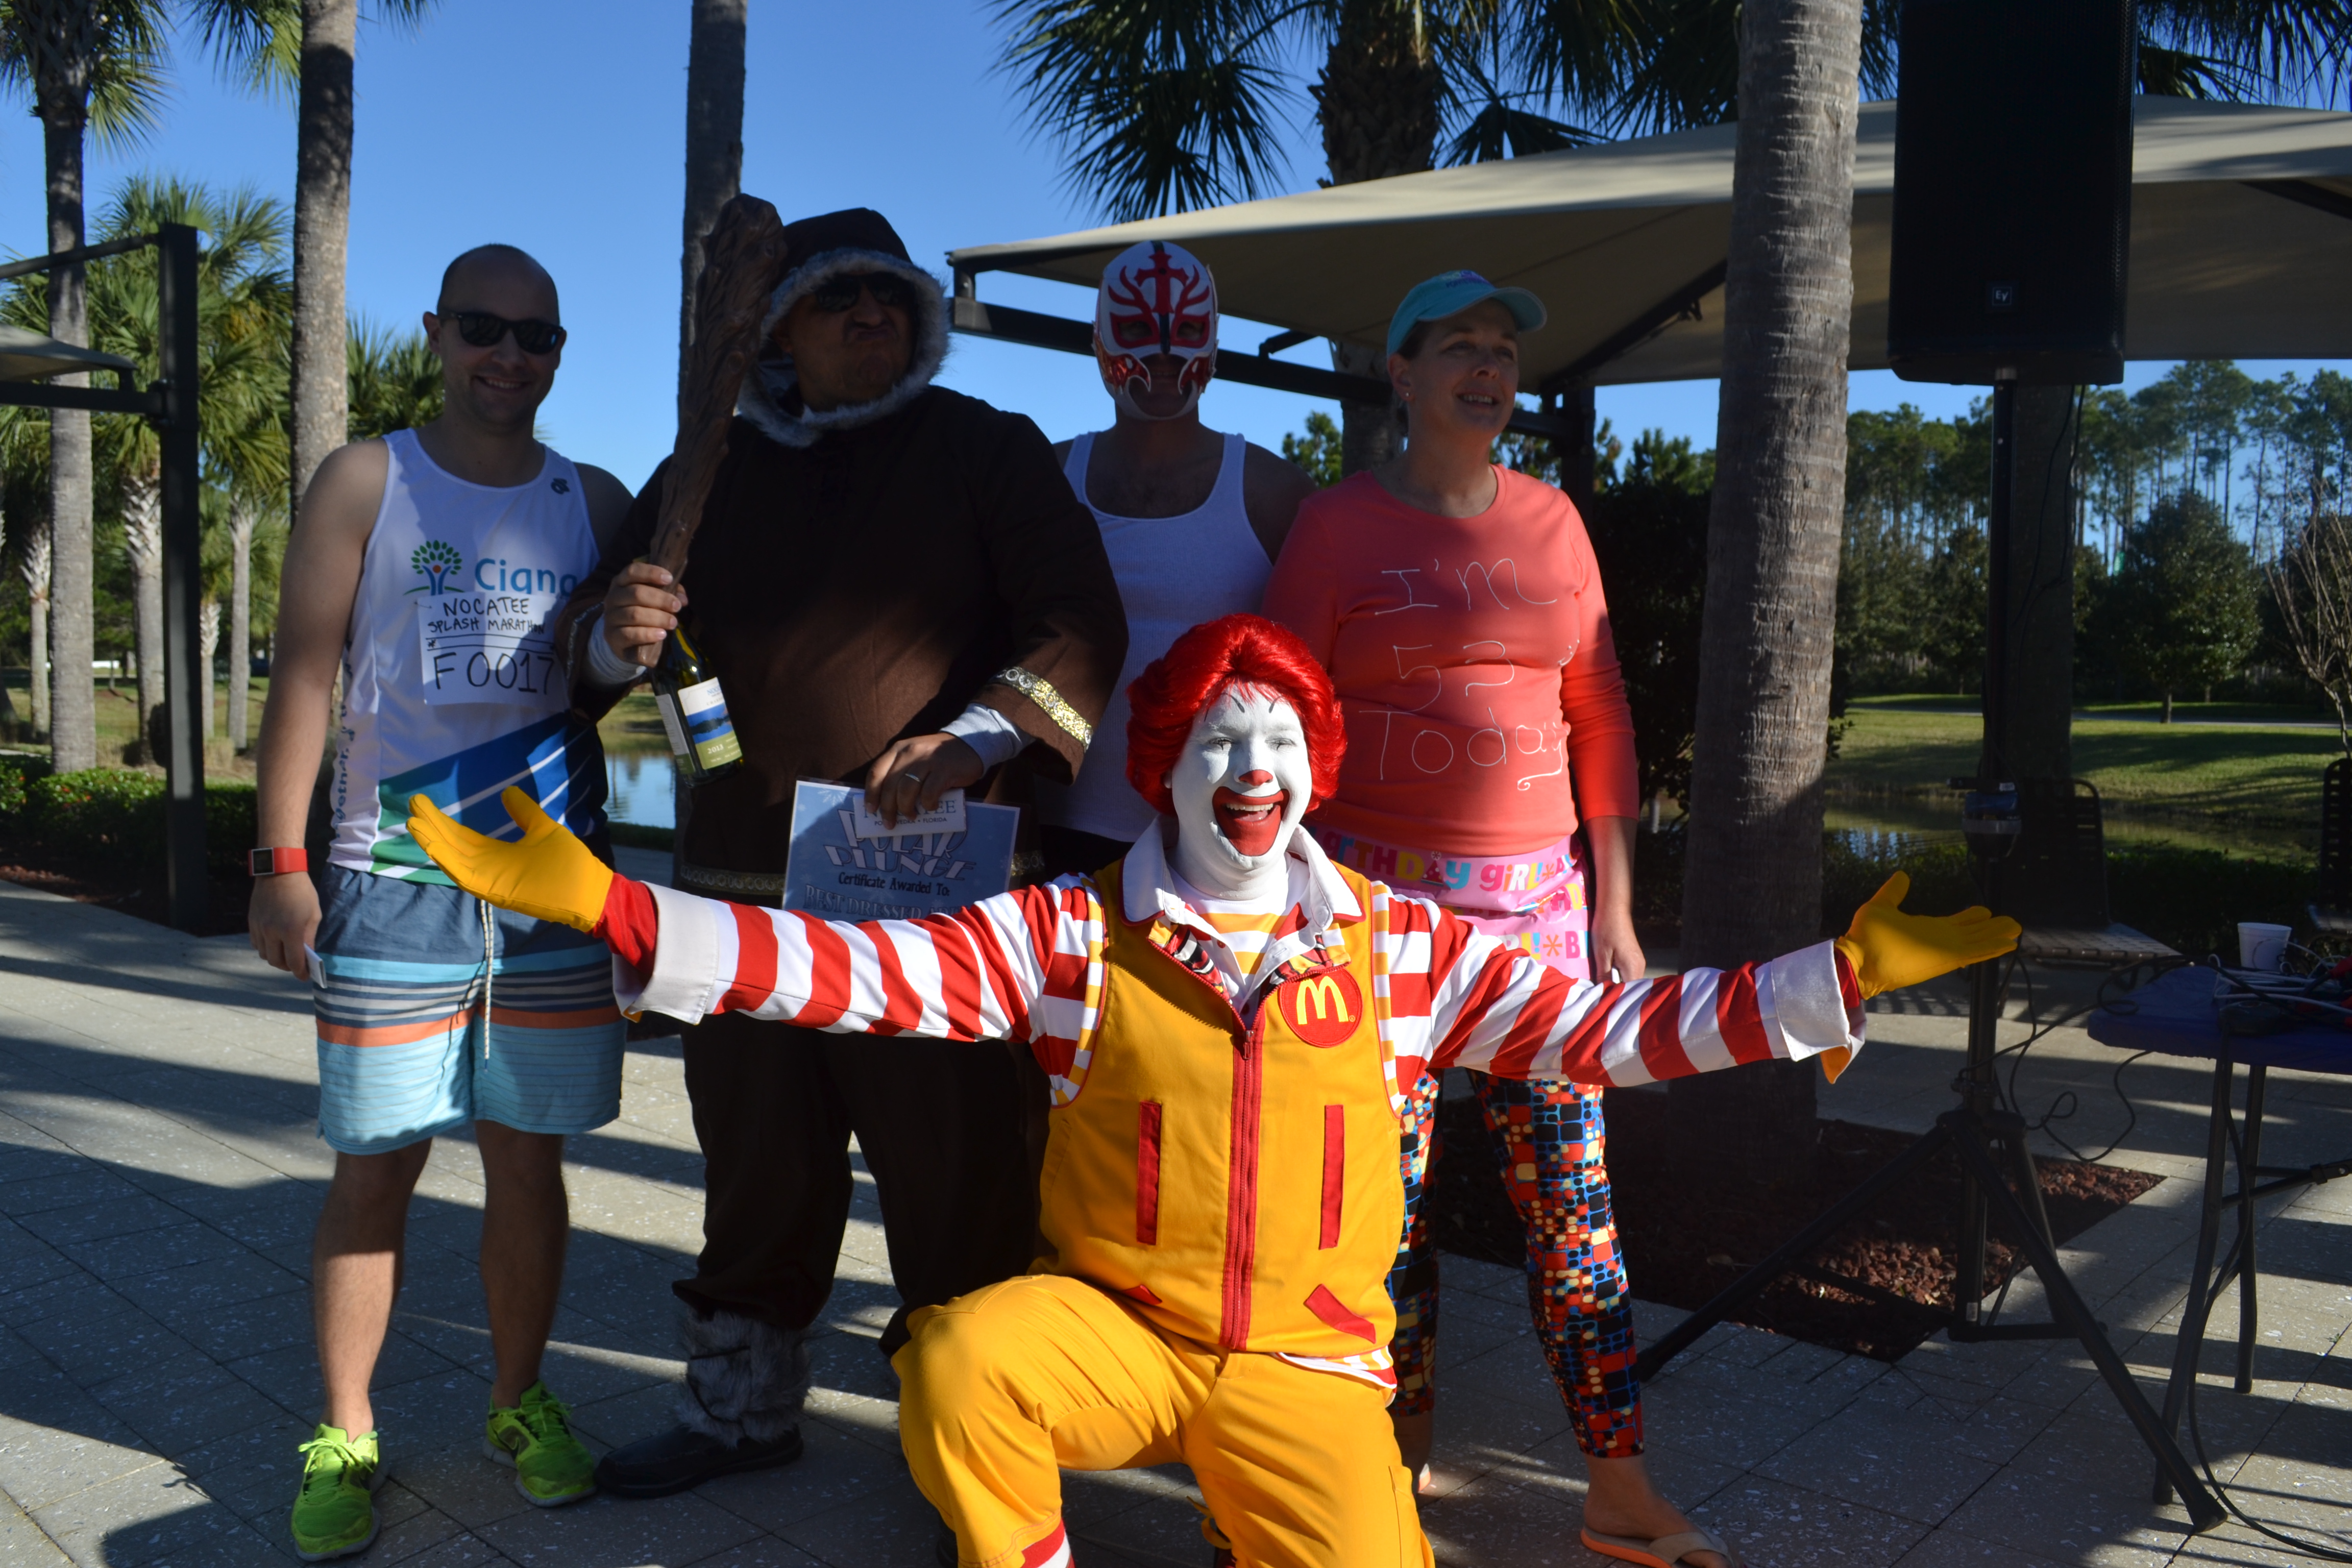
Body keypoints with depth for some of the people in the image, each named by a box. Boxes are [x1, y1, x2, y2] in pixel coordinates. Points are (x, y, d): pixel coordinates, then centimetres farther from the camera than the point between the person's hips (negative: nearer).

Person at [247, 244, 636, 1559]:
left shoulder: (598, 504, 11)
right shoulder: (365, 483, 4)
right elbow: (306, 674, -1)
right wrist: (281, 860, -7)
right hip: (393, 879, -2)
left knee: (529, 1154, 8)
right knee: (377, 1164, 3)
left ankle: (520, 1401, 24)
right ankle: (347, 1437, 17)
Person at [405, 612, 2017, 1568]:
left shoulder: (1404, 944, -2)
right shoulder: (1072, 934, -7)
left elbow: (1615, 1029, -2)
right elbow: (845, 968, -14)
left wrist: (1841, 973, -9)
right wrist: (602, 903, -24)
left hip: (1310, 1359, 2)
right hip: (1109, 1321, -1)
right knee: (960, 1358, -30)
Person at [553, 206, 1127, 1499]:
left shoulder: (988, 449, 4)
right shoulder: (713, 471, 15)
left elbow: (1081, 624, -5)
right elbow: (596, 637, 18)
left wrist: (978, 740, -21)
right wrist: (617, 634, -8)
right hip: (741, 879, 4)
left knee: (956, 1172, 2)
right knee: (758, 1166, 17)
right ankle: (741, 1404, 37)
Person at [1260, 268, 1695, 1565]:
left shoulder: (1551, 520, 11)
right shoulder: (1338, 523, 0)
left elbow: (1599, 716, 11)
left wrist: (1614, 908, 7)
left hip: (1537, 895, 3)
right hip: (1381, 892, -3)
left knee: (1572, 1188, 2)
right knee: (1388, 1191, 4)